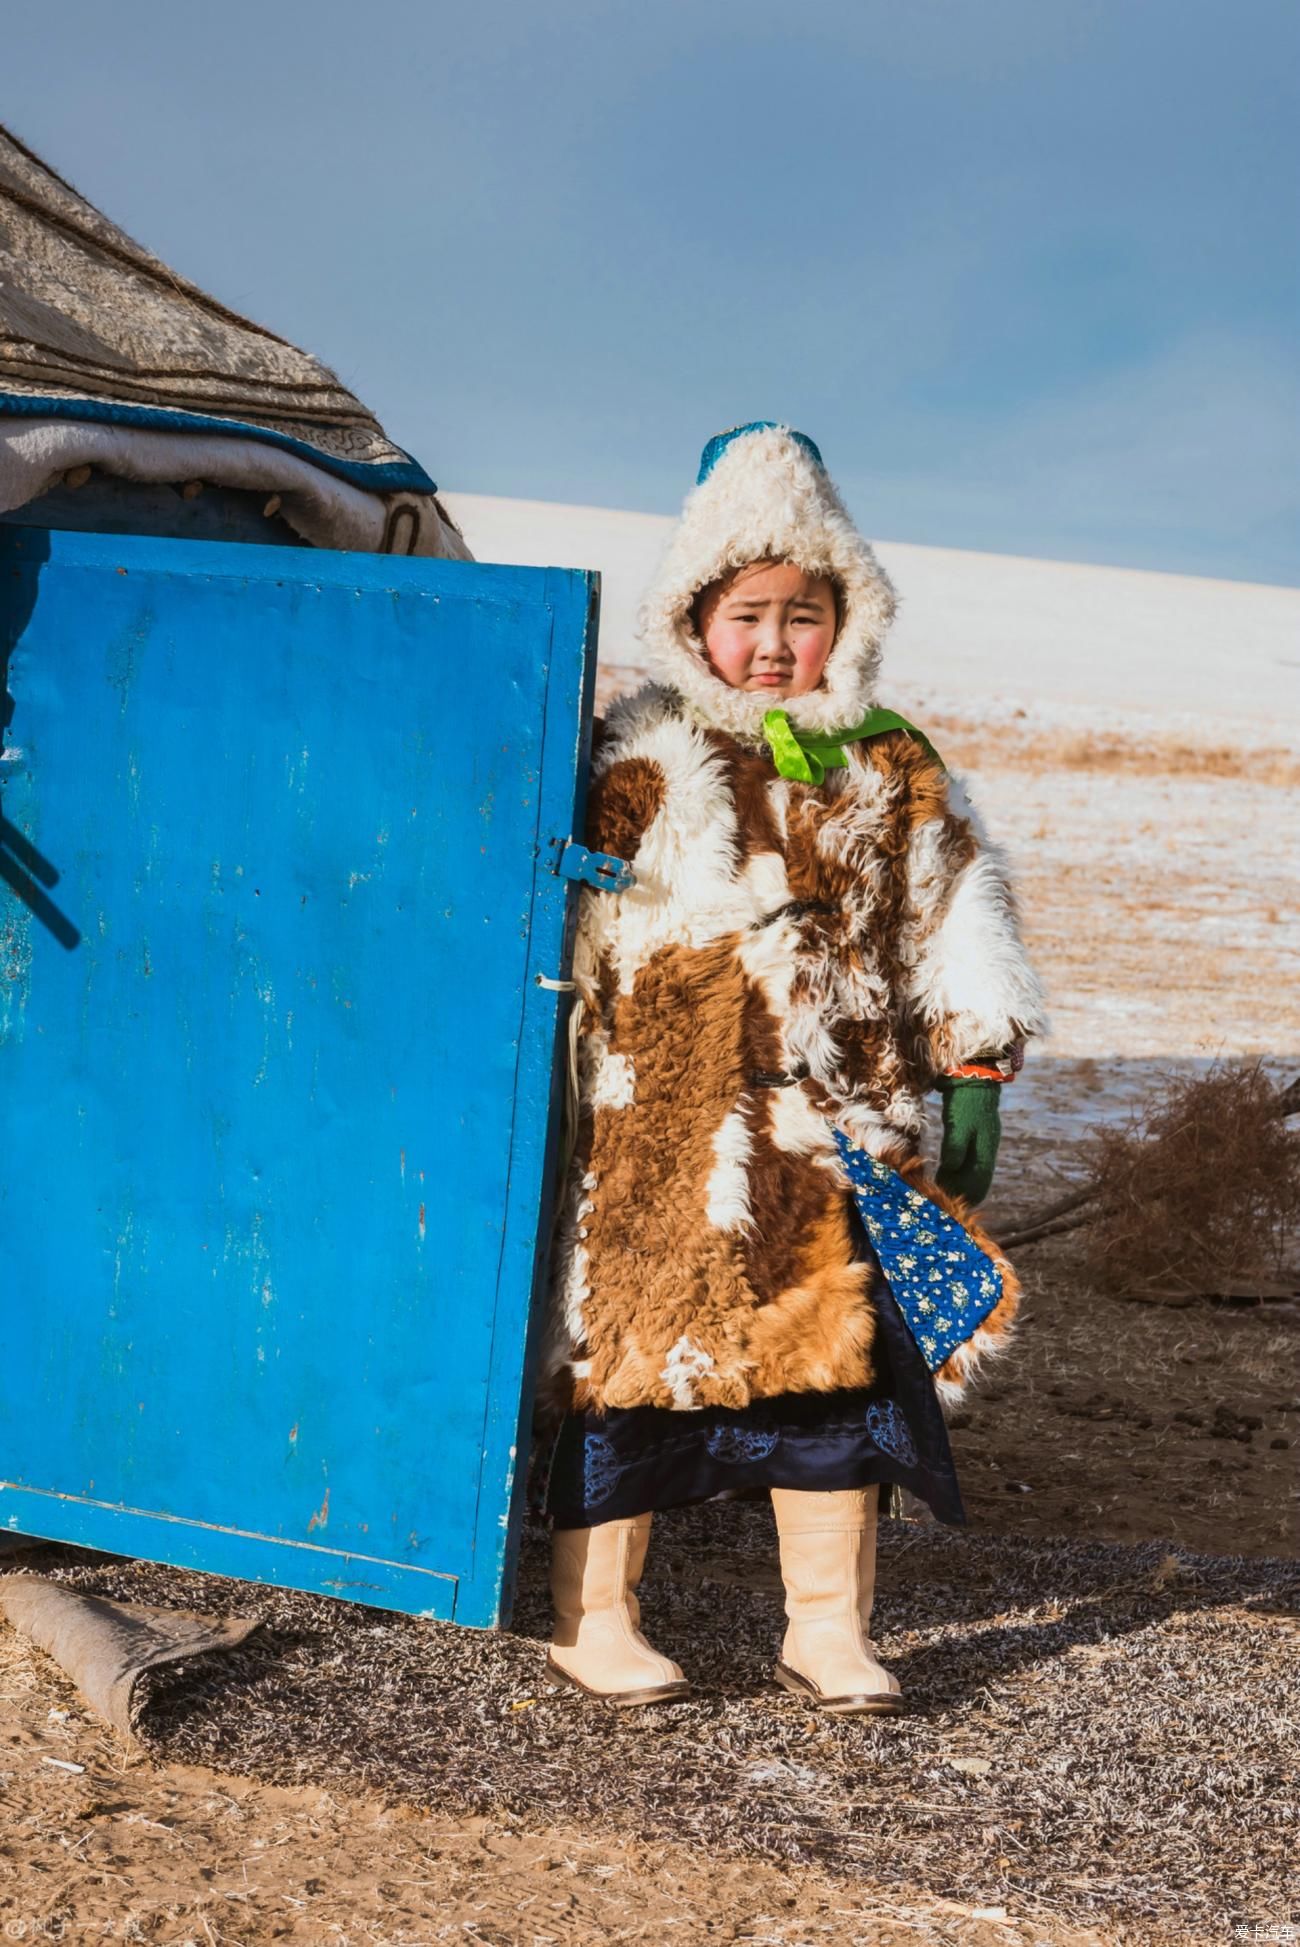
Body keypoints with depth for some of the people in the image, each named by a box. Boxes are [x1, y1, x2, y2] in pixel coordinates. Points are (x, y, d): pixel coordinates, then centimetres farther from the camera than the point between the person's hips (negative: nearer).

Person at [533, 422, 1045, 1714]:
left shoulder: (893, 771, 10)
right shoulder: (643, 758, -1)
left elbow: (955, 917, 15)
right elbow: (559, 920, -1)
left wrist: (976, 1069, 9)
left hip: (837, 1125, 3)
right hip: (659, 1124, -3)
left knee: (843, 1360, 5)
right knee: (630, 1354, 2)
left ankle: (828, 1628, 18)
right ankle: (592, 1619, 15)